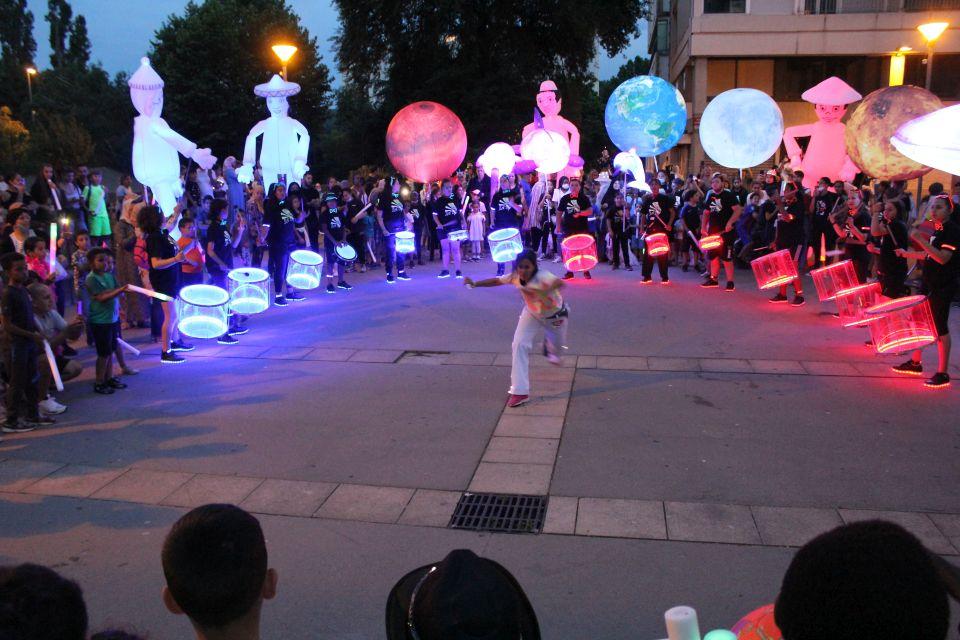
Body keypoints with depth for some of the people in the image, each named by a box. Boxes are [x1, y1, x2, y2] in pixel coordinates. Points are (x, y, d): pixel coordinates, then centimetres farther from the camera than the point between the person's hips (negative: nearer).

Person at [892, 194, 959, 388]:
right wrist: (908, 254, 12)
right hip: (929, 283, 9)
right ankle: (915, 362, 25)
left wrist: (920, 239, -29)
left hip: (943, 287, -8)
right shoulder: (936, 229, 11)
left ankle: (943, 374, 2)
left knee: (940, 327, -5)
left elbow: (942, 258, -26)